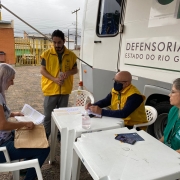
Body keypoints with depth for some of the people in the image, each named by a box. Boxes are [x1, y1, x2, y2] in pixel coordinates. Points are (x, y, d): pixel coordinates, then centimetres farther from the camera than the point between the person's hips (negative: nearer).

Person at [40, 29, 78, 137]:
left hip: (65, 90, 2)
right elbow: (42, 70, -3)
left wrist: (68, 72, -15)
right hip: (50, 90, -1)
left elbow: (75, 70, 8)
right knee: (48, 115, 7)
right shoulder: (47, 54, -4)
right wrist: (54, 79, -18)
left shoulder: (71, 55, 1)